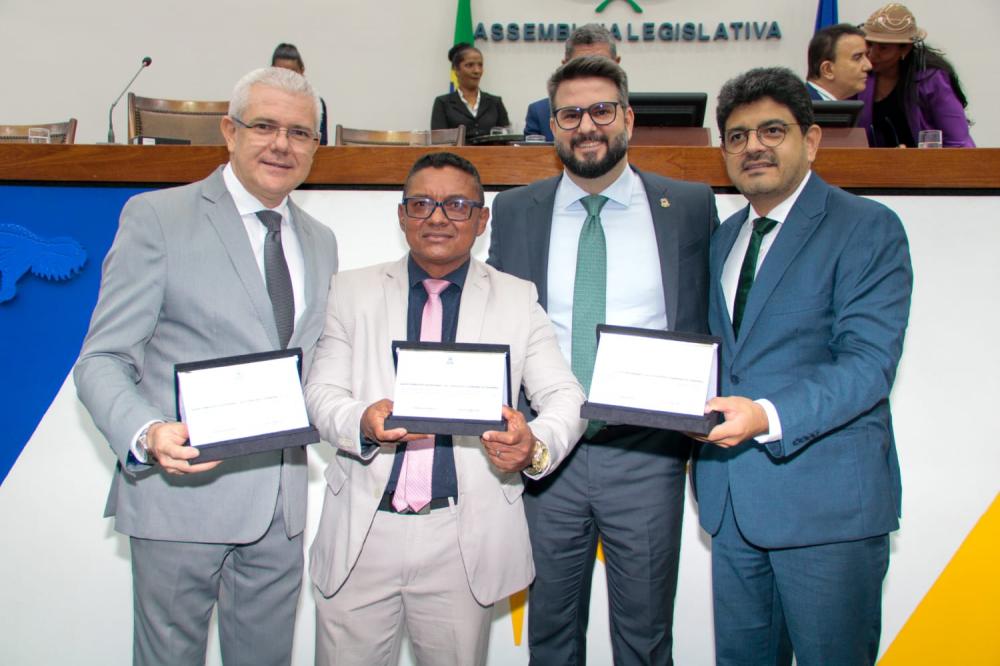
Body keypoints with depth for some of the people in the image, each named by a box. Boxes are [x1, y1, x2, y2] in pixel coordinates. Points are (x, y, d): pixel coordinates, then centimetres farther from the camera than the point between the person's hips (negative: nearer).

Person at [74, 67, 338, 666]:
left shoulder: (321, 243, 12)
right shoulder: (156, 217, -5)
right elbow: (102, 359, -8)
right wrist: (147, 434, -26)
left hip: (281, 504, 5)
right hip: (182, 494, -4)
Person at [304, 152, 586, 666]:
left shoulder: (516, 299, 5)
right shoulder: (353, 290, 7)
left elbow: (564, 396, 0)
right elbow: (321, 391, 4)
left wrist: (534, 445, -23)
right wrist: (362, 423, -20)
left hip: (463, 539, 0)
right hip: (361, 530, 1)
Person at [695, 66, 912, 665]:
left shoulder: (868, 227, -7)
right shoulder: (723, 238, 15)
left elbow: (868, 363, -16)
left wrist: (768, 416, -29)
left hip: (827, 498, -6)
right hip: (731, 496, 6)